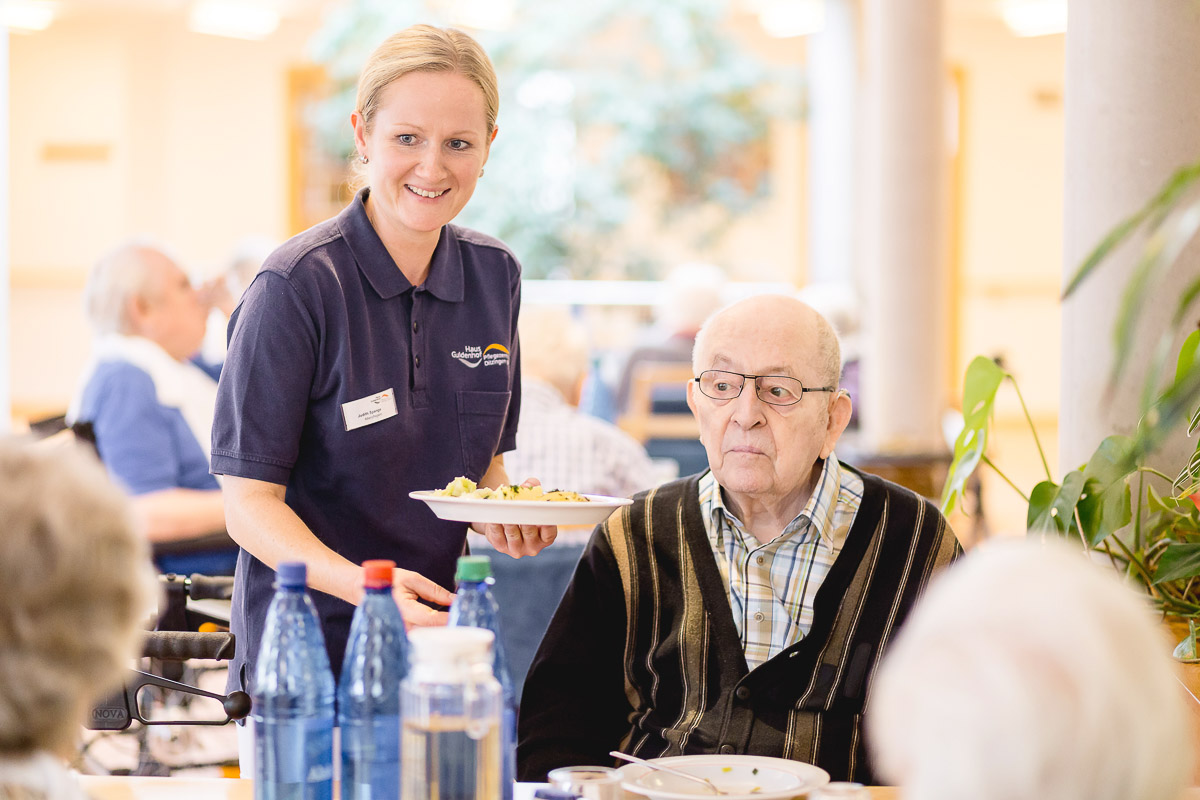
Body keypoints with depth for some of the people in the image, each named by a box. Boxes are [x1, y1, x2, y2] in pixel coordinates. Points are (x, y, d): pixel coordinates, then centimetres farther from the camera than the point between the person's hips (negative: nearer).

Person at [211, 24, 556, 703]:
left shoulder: (494, 275, 4)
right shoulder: (298, 287, -15)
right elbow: (249, 501, -15)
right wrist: (363, 582, -31)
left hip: (435, 635, 5)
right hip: (305, 651, -5)